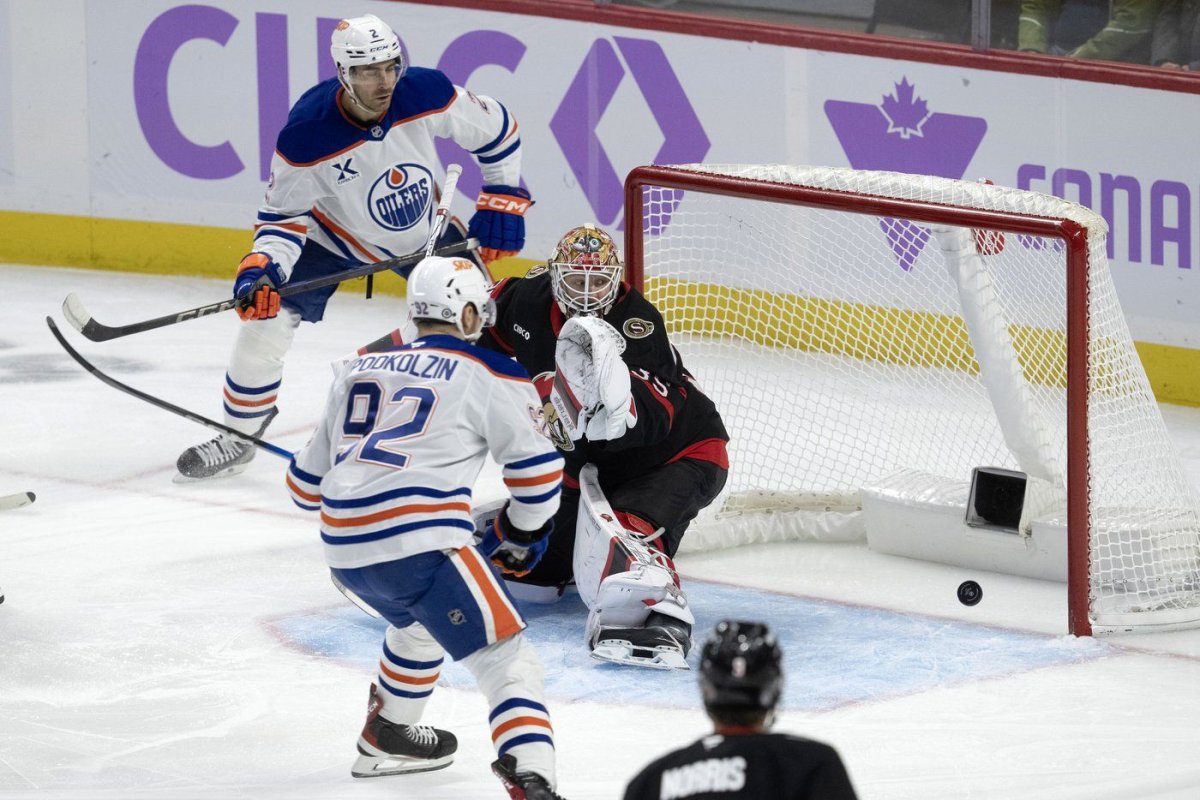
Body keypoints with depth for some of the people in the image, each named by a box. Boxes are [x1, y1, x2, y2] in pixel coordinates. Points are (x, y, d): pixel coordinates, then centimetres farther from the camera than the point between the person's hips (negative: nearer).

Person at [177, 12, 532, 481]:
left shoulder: (427, 94, -29)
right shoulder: (305, 135, -34)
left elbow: (495, 130, -11)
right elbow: (284, 215, -21)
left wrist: (503, 202, -11)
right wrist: (261, 268, -38)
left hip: (424, 228, 2)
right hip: (333, 235, -2)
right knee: (267, 320, -13)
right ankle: (238, 436, 6)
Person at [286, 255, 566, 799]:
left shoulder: (358, 370, 22)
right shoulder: (489, 376, 5)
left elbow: (307, 483, 28)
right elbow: (538, 469, 5)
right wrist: (518, 535, 23)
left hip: (343, 551, 7)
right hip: (420, 544, -7)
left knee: (422, 621, 36)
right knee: (505, 659, -7)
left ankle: (388, 737, 50)